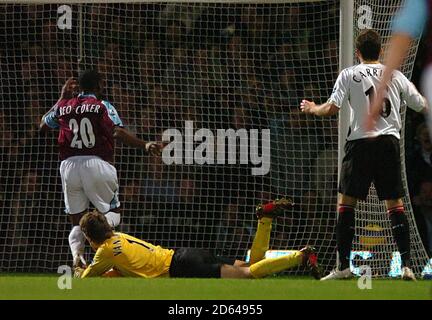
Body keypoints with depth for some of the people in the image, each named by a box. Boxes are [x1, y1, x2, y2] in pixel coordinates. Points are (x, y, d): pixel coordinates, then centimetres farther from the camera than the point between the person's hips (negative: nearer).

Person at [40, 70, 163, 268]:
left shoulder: (64, 106, 14)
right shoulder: (102, 106, 2)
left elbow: (43, 124, 31)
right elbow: (118, 132, -14)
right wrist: (144, 145, -18)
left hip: (69, 166, 3)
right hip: (96, 163, -3)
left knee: (77, 221, 10)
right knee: (113, 211, 7)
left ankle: (77, 256, -16)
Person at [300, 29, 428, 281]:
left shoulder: (349, 74, 3)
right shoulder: (396, 75, 12)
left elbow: (332, 108, -5)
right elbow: (422, 106, 19)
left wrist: (312, 109, 15)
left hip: (361, 141, -2)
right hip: (390, 140, 2)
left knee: (346, 201, 3)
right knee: (395, 203, 5)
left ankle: (344, 266, -3)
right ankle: (407, 266, -3)